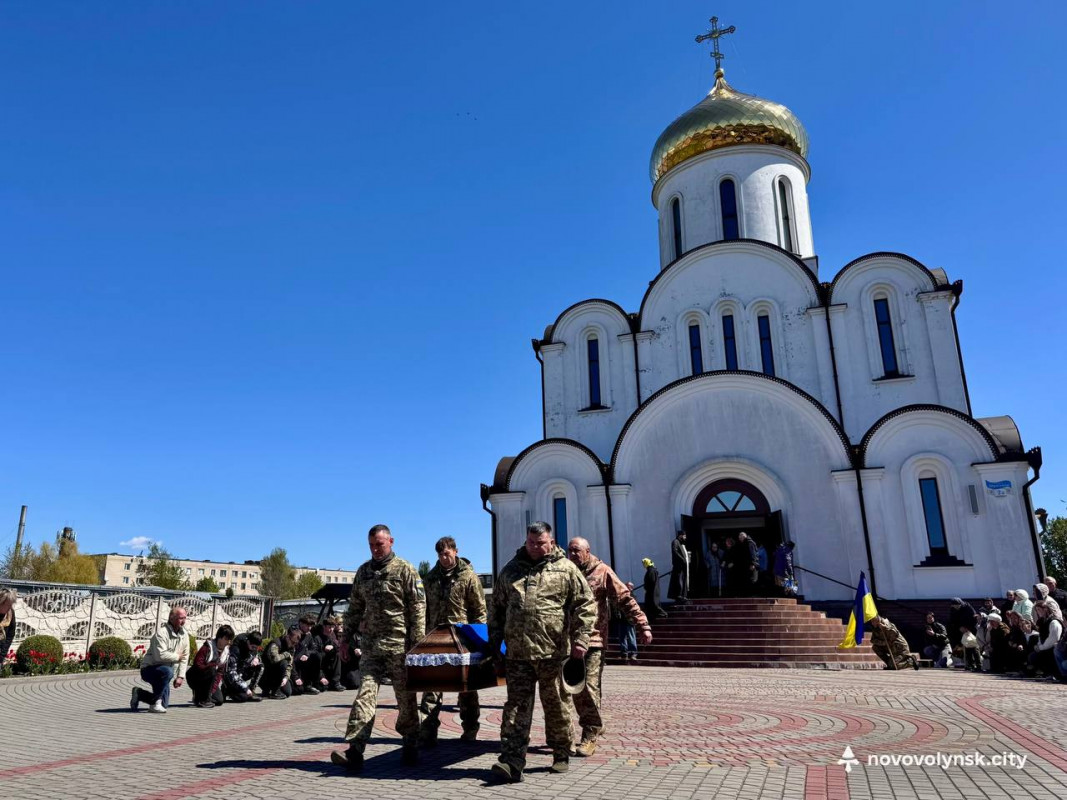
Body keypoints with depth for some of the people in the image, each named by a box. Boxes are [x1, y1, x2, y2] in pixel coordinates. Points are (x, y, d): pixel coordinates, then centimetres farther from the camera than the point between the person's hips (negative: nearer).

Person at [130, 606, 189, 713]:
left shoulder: (184, 635, 1)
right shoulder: (161, 633, -21)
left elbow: (184, 658, 4)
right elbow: (160, 655, -33)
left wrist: (180, 676, -4)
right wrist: (177, 656, -19)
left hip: (163, 673, 8)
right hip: (149, 669, -8)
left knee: (164, 704, 9)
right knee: (168, 671, -38)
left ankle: (139, 694, 33)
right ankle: (155, 703, -21)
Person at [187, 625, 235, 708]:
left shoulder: (226, 652, -1)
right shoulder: (208, 647, -18)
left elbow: (220, 672, -4)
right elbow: (197, 664, -24)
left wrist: (213, 689, -15)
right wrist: (214, 664, -27)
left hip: (209, 681, 6)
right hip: (194, 677, -6)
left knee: (219, 700, -11)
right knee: (212, 670, -34)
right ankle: (203, 700, -23)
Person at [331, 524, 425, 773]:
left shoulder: (405, 570, -4)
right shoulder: (363, 571, 12)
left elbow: (418, 608, -7)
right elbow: (354, 607, 19)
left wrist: (417, 643, -12)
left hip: (399, 645, -4)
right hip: (370, 645, 4)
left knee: (406, 698, 6)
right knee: (365, 694, -6)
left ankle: (410, 747, 21)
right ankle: (354, 751, -8)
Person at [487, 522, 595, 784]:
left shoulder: (566, 569, 1)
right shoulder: (510, 570, 11)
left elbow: (585, 605, -1)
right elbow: (498, 608, 17)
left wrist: (581, 639, -9)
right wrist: (494, 641, 13)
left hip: (553, 652, -2)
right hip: (517, 652, 2)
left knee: (555, 705, 11)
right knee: (517, 705, 1)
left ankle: (561, 755, 28)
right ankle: (512, 762, 1)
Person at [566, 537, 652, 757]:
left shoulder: (602, 572, -4)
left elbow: (625, 600, -6)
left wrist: (642, 626, -13)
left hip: (594, 640, -5)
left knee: (590, 687, -8)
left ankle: (590, 736, 5)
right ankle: (594, 726, 30)